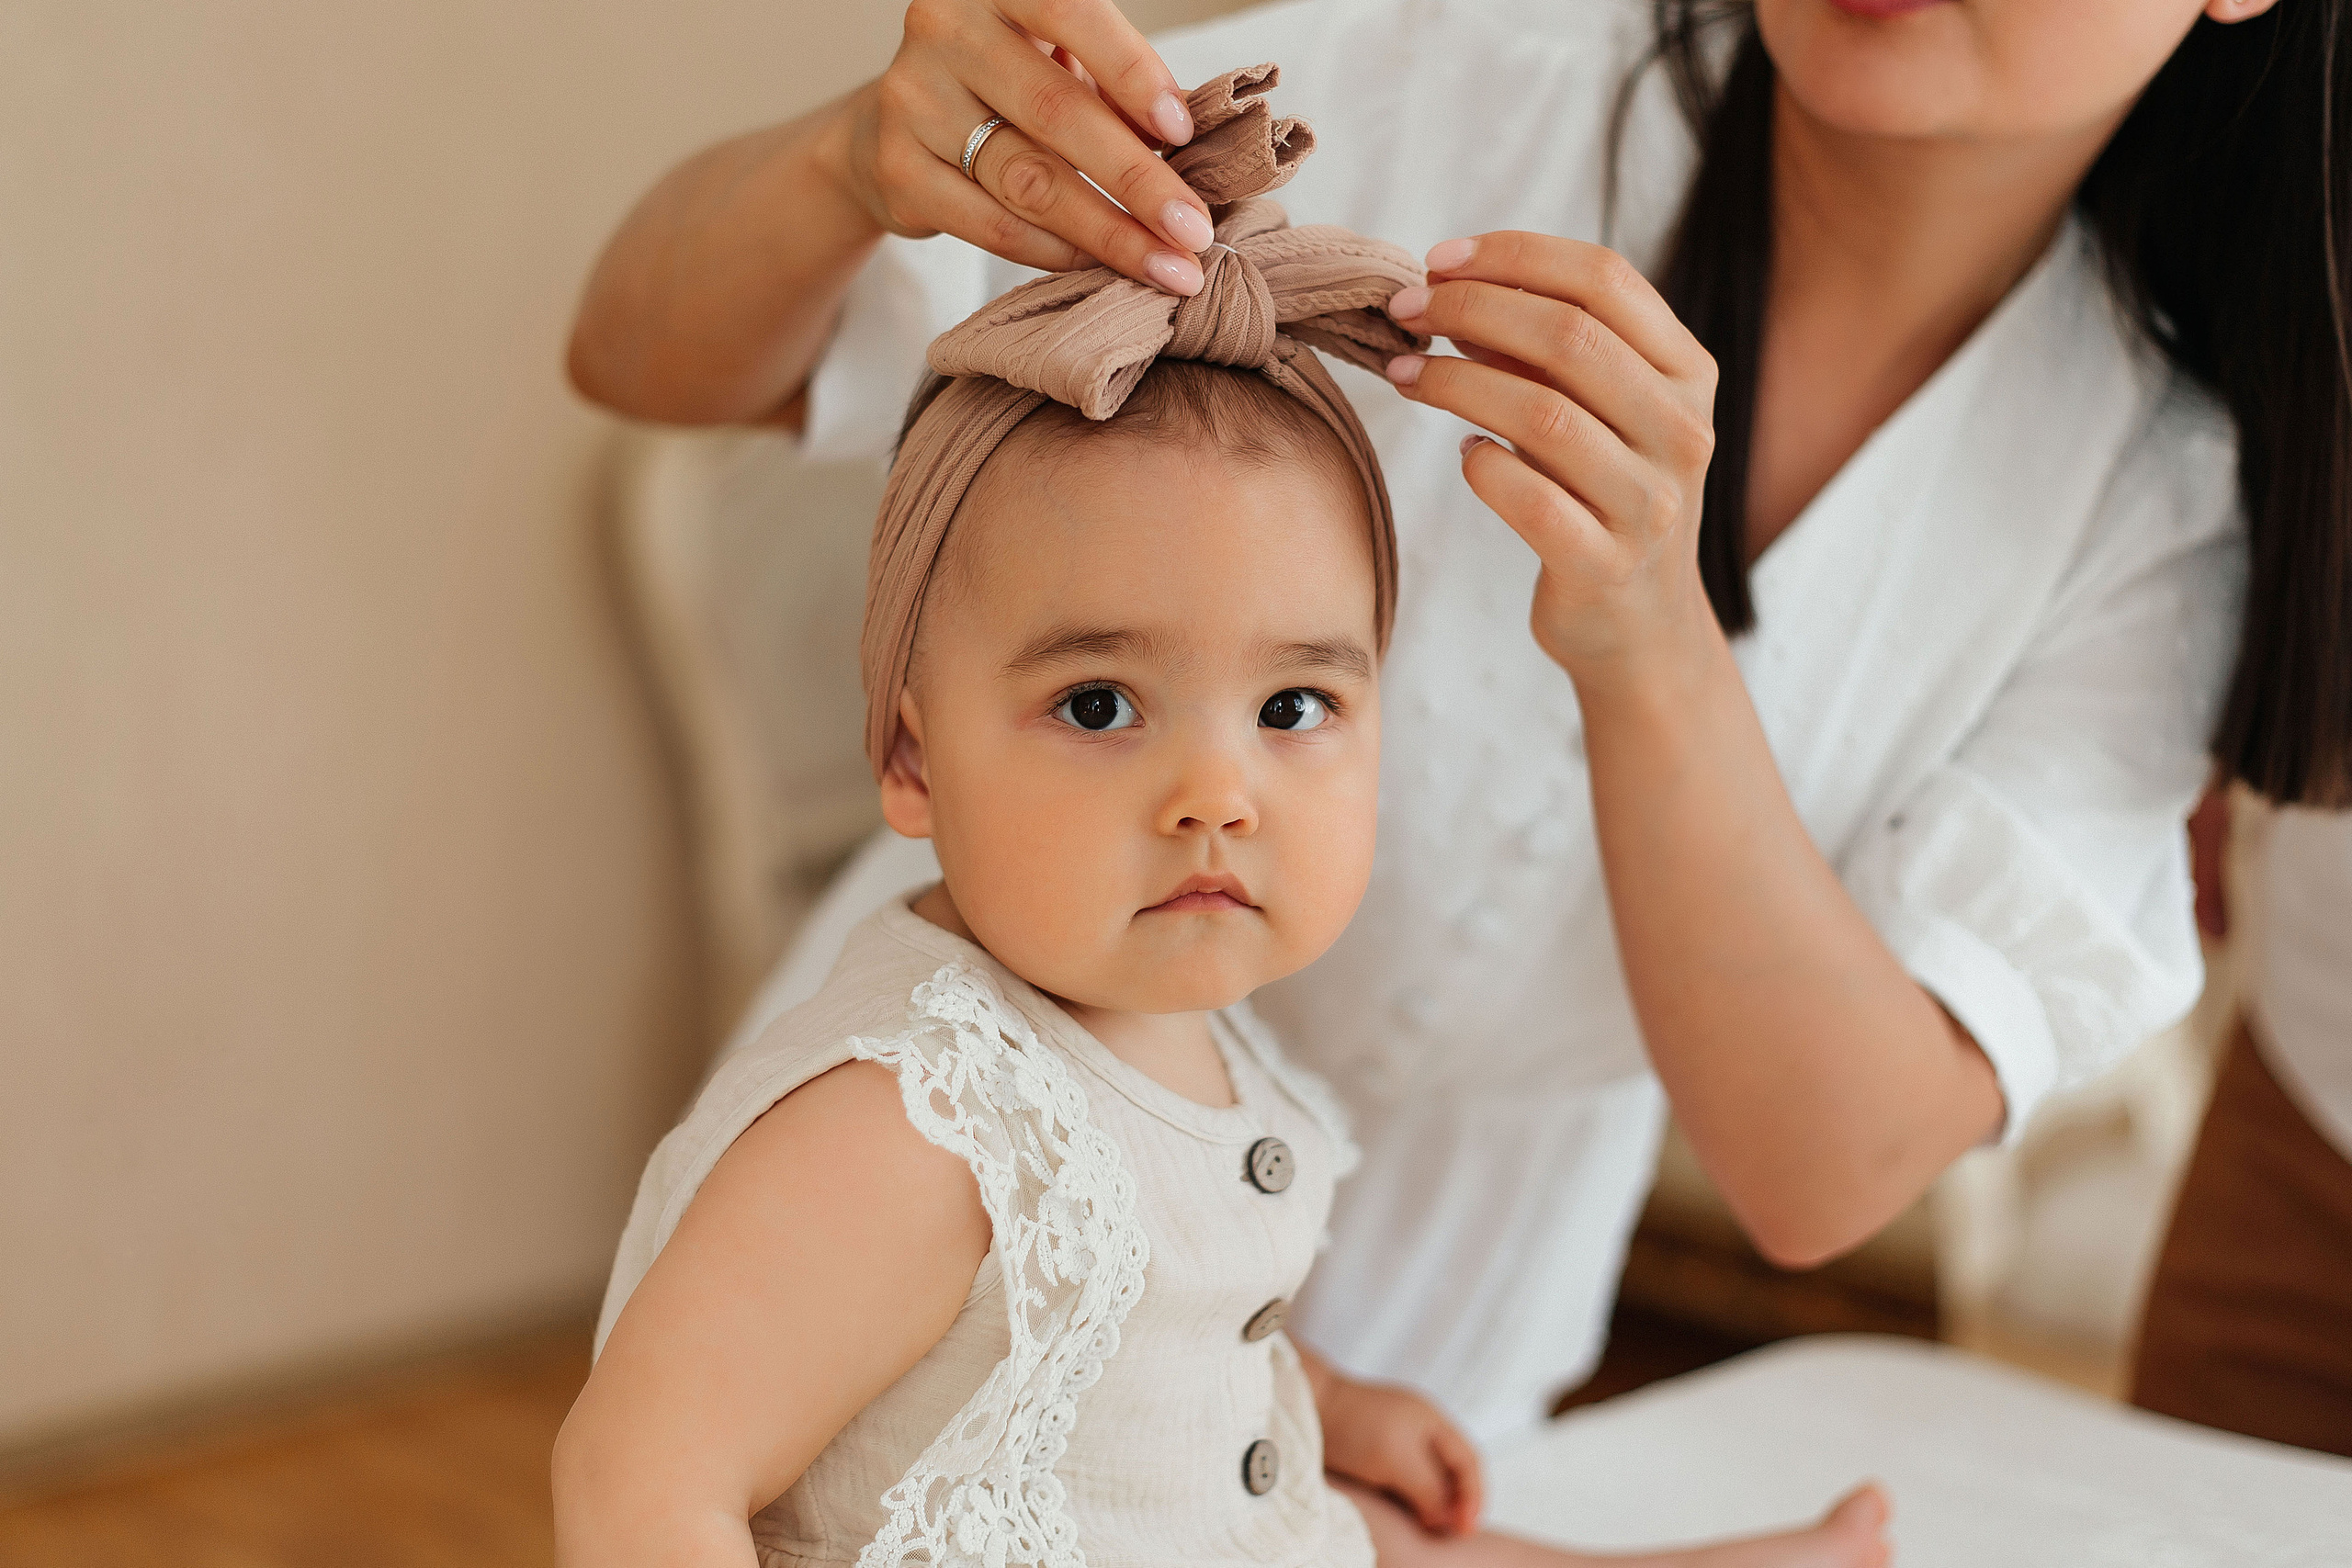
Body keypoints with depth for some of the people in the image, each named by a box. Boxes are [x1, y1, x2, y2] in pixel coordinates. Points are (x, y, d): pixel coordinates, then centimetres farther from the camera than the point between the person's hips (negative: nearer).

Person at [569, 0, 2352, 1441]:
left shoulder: (2156, 488, -16)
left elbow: (1823, 1172, -25)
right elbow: (645, 354, -19)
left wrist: (1650, 645, -40)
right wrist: (856, 159, -42)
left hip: (1427, 1330, 2)